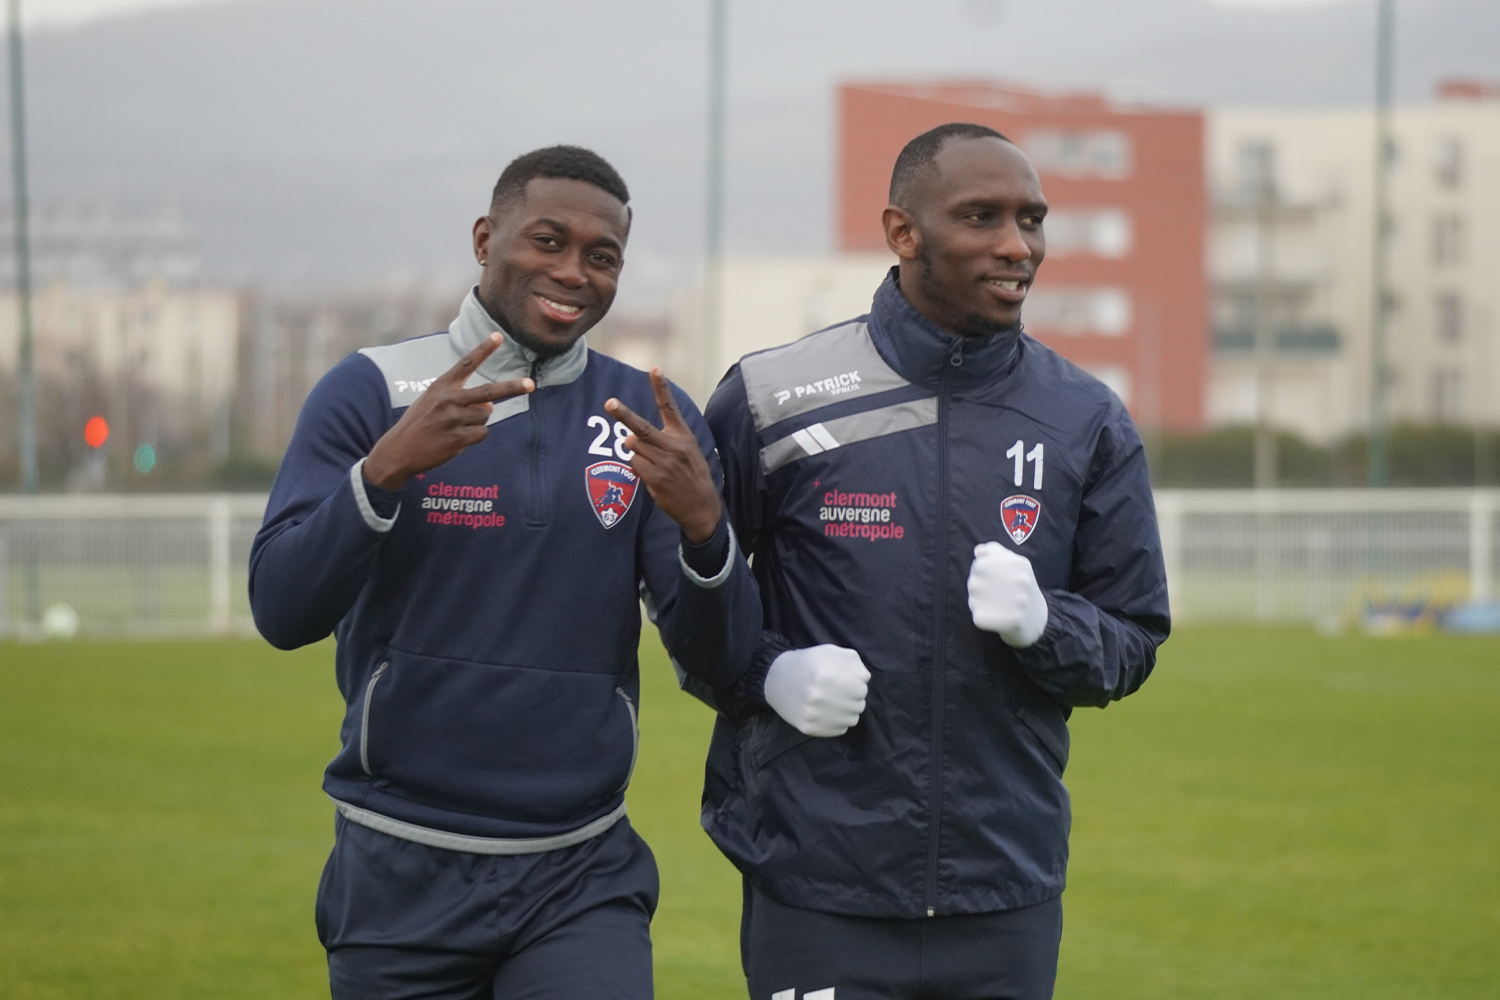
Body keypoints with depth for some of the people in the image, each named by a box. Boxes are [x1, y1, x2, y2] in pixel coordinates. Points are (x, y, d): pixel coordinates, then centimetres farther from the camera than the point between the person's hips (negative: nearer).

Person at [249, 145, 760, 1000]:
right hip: (401, 873, -1)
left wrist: (703, 525, -20)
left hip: (584, 877, 1)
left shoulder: (654, 420, 5)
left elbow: (719, 662, -1)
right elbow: (282, 612, -10)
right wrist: (386, 468, -24)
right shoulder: (373, 392, -1)